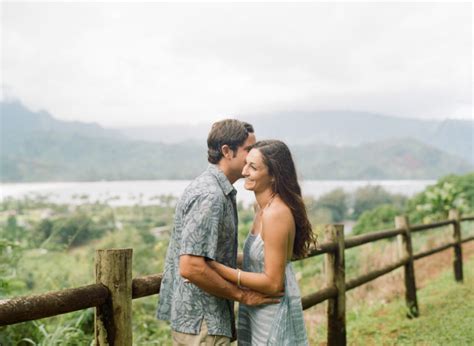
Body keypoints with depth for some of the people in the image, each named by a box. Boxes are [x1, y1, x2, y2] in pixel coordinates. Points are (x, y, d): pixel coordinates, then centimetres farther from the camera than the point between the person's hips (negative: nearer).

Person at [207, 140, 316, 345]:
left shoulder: (276, 214, -23)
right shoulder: (261, 207, 5)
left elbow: (272, 283, -23)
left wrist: (216, 267, -27)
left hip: (273, 314, -9)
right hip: (258, 311, 9)